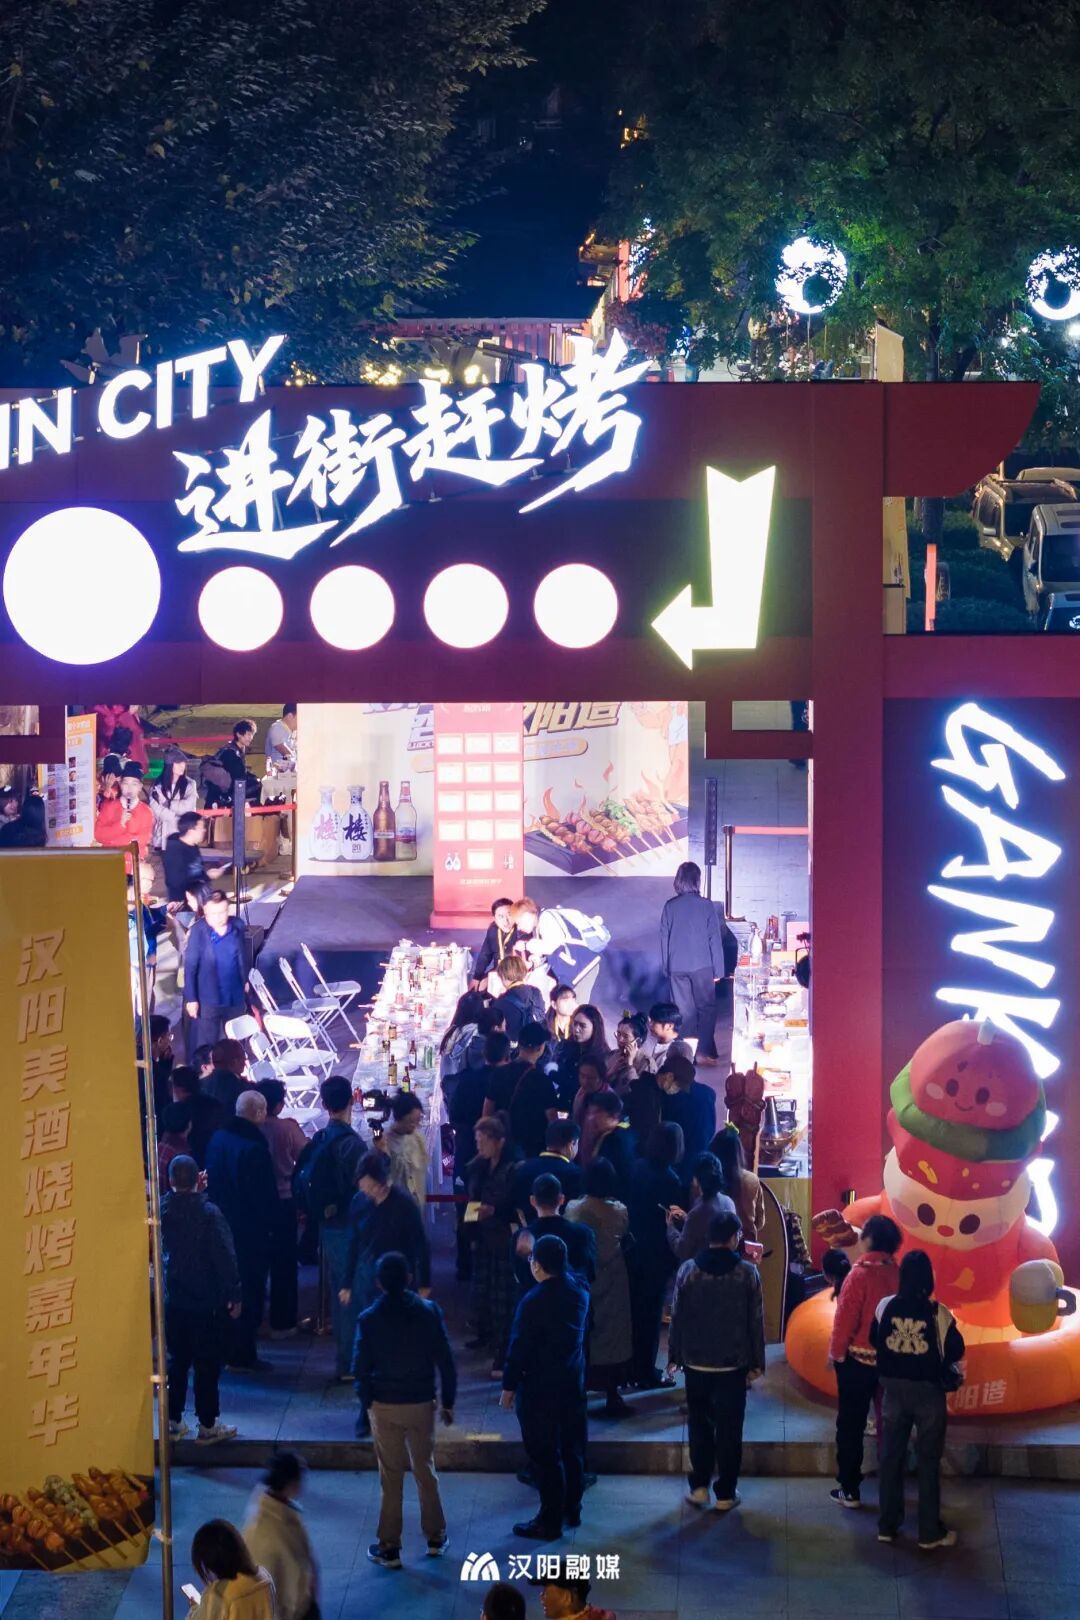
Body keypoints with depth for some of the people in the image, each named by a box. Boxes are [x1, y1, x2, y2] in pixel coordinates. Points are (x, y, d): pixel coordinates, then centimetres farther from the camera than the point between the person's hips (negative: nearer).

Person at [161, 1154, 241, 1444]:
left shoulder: (162, 1209, -4)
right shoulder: (209, 1213, -16)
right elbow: (224, 1257, -15)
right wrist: (233, 1295, -6)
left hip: (172, 1300, 4)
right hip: (206, 1301, -4)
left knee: (175, 1360, 14)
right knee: (207, 1363, 4)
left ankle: (173, 1421, 17)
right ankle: (207, 1425, 7)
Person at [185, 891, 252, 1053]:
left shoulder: (237, 926, -6)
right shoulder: (198, 931, -18)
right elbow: (190, 967, -13)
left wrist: (245, 980, 16)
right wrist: (191, 998, -12)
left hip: (235, 996, 4)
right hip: (208, 998, -4)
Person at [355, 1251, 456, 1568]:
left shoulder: (368, 1319, -10)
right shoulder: (429, 1311, -8)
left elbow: (361, 1367, -7)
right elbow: (445, 1360, -5)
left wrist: (367, 1403, 8)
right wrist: (448, 1402, 5)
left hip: (384, 1406, -1)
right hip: (421, 1403, 1)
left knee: (390, 1477, 7)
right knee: (425, 1471, 16)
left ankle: (389, 1547, 11)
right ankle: (435, 1537, 26)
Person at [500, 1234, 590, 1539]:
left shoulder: (534, 1302, -22)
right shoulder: (578, 1291, -2)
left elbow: (520, 1347, -16)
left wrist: (509, 1385, -8)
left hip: (540, 1387, -7)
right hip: (573, 1382, 7)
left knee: (545, 1455, 1)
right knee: (572, 1448, 17)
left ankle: (550, 1521, 7)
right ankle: (571, 1509, 30)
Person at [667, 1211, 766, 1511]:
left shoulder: (688, 1270, -5)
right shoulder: (747, 1273, -7)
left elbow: (677, 1316, -2)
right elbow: (756, 1321, -5)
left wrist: (674, 1356, 8)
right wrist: (757, 1362, 3)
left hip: (696, 1362, 1)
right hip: (733, 1364, -1)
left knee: (699, 1424, 15)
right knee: (729, 1429, 5)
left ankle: (700, 1486, 13)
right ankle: (725, 1493, 8)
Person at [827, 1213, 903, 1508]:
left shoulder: (860, 1274, -18)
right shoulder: (895, 1272, -3)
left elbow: (845, 1318, -16)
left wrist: (835, 1352, -3)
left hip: (857, 1358, -5)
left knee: (850, 1423, 4)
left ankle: (849, 1489, 6)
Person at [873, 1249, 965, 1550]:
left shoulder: (885, 1307, -8)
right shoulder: (937, 1313, -17)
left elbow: (874, 1341, 7)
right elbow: (956, 1351, -8)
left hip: (894, 1387, 3)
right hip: (928, 1390, -3)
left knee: (891, 1456, 13)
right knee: (928, 1460, 5)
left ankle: (887, 1526, 19)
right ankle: (930, 1532, 9)